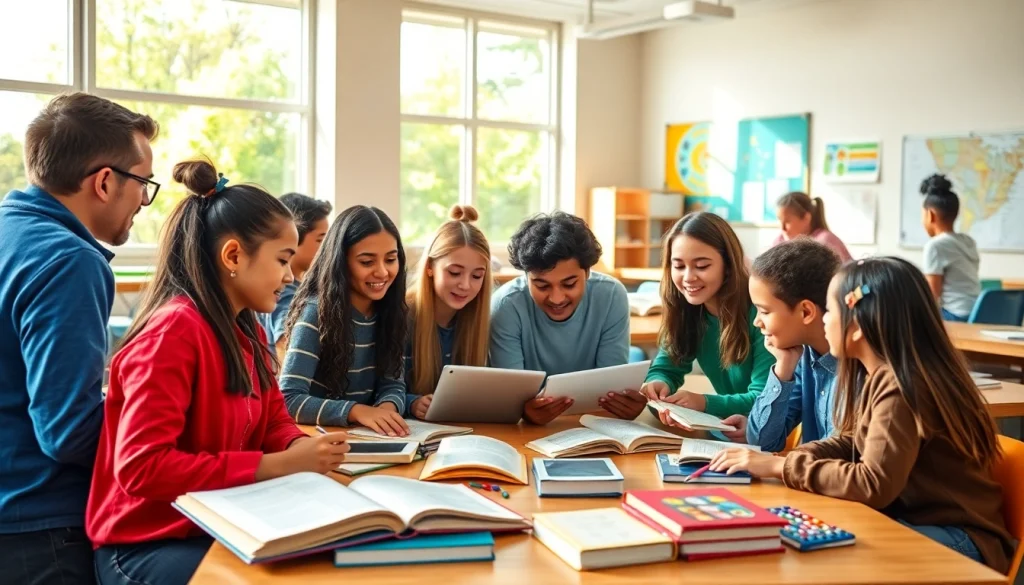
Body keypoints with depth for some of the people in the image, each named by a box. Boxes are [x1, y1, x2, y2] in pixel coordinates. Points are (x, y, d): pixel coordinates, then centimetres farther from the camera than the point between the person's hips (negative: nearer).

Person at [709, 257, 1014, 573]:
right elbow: (849, 443, 11)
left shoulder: (900, 387, -25)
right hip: (911, 517, 8)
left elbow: (873, 485, -29)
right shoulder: (879, 375, 3)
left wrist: (781, 467, -21)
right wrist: (771, 461, -5)